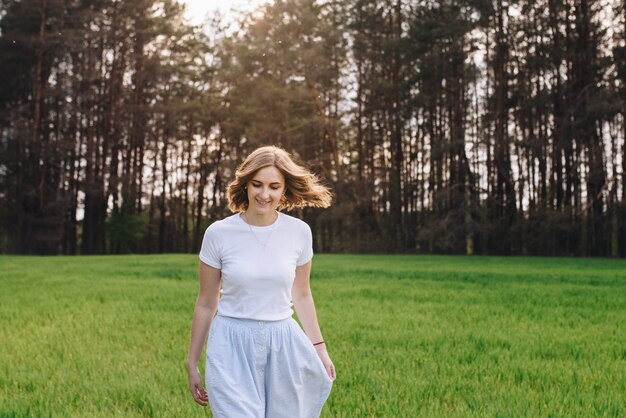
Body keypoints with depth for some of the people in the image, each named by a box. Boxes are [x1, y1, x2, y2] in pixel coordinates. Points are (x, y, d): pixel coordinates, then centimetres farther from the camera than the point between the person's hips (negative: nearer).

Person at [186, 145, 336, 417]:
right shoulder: (218, 233, -7)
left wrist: (319, 348, 14)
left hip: (283, 346, 2)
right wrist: (192, 364, 7)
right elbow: (206, 304, 2)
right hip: (232, 347, -2)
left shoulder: (299, 232, -2)